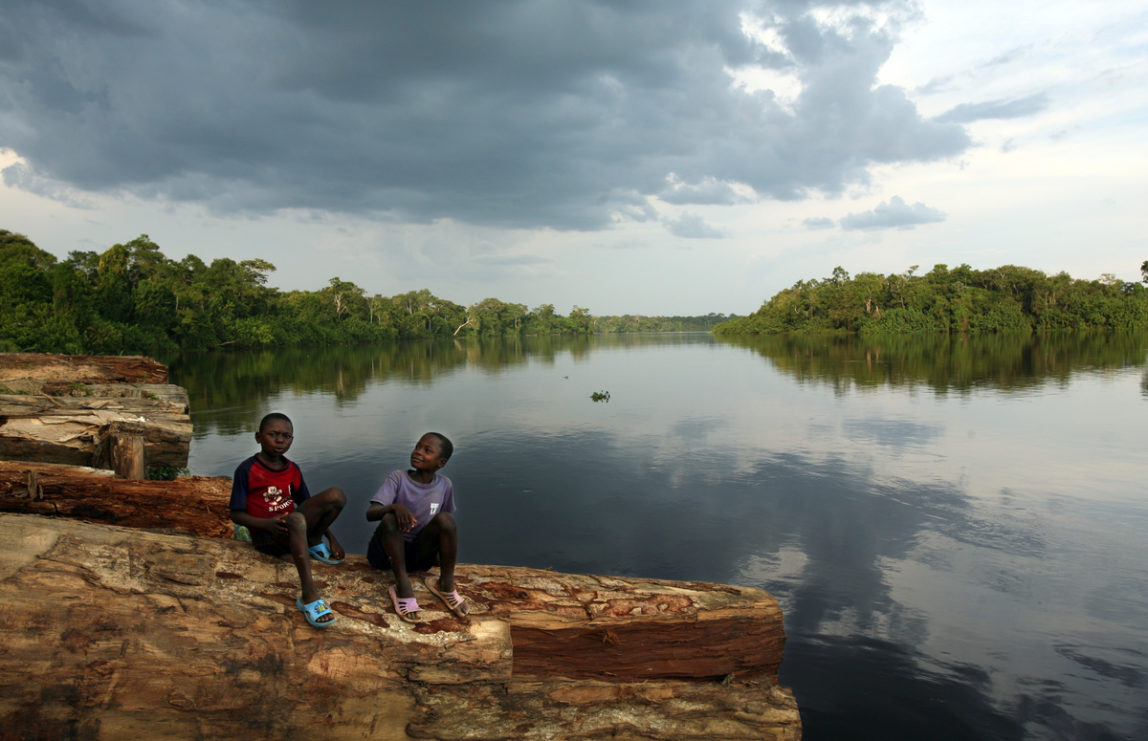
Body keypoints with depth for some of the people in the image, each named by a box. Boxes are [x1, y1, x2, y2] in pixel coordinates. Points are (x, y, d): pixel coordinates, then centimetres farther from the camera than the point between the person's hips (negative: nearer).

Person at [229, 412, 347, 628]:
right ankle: (309, 596, -49)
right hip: (265, 535, -5)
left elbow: (311, 506, 16)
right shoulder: (247, 470, -7)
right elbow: (236, 515, -8)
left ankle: (314, 543, 3)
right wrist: (266, 523, -26)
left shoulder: (293, 470, 9)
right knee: (296, 519, -42)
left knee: (336, 495, -16)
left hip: (295, 529, 5)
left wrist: (331, 536, 6)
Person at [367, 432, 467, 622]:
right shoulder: (398, 478, -9)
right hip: (387, 550, -1)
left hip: (418, 555, 2)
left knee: (446, 518, -24)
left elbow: (447, 527, 13)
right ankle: (403, 586, -30)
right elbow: (370, 514, -20)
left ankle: (446, 585, -15)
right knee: (389, 519, -32)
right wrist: (394, 507, -40)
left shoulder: (445, 485, -1)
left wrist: (442, 552, -1)